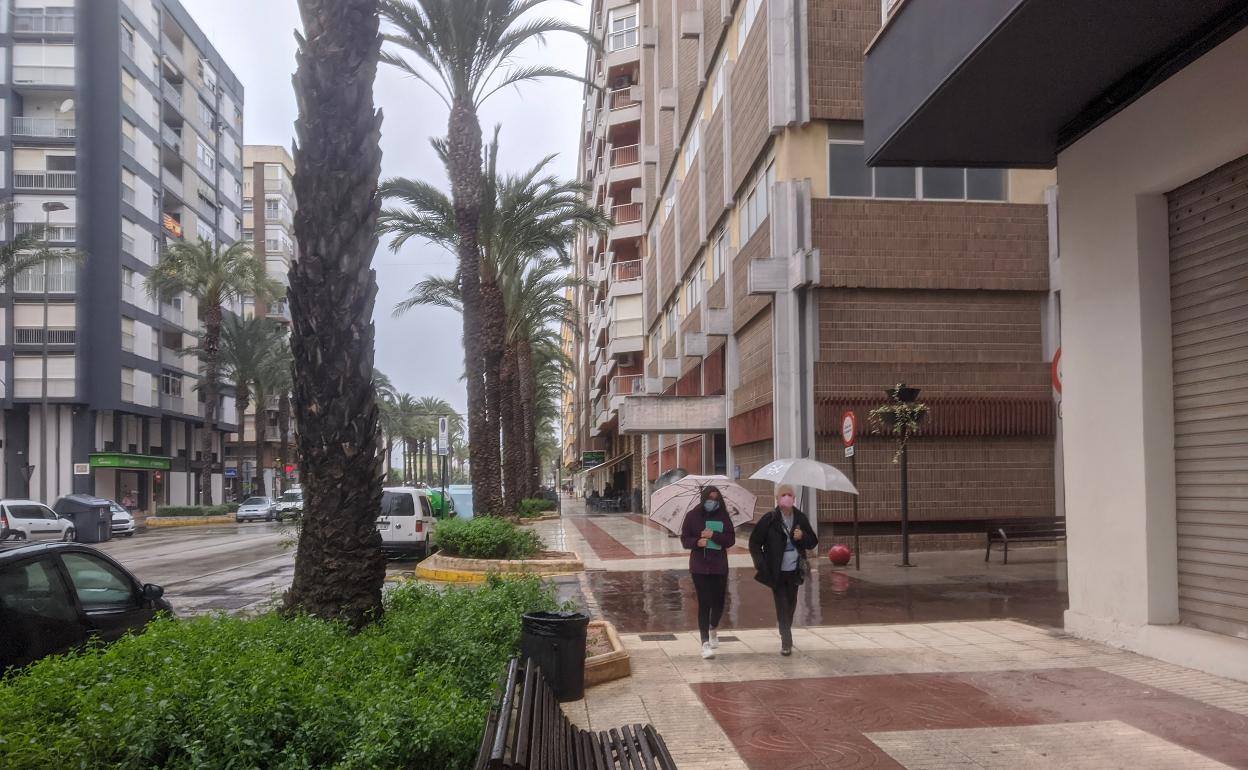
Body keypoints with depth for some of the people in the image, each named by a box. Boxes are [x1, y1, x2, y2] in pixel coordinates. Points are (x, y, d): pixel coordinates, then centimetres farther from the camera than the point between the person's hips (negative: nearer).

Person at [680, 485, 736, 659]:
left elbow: (731, 540, -3)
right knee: (704, 602, -8)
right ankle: (705, 642, -4)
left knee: (718, 601, 6)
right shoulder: (692, 516, -1)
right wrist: (697, 542, -19)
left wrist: (714, 535, -18)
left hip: (720, 566, 2)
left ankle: (713, 629, 37)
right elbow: (684, 539, 1)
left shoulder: (724, 517, 2)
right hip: (700, 566, -2)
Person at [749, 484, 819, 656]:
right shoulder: (769, 519, -7)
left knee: (791, 604, 15)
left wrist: (802, 536, -12)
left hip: (794, 570, 4)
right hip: (776, 571, -4)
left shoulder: (800, 518, 3)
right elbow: (754, 543, -4)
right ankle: (786, 643, -4)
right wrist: (762, 564, -11)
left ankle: (785, 629, 38)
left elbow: (813, 542, 9)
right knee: (782, 606, -6)